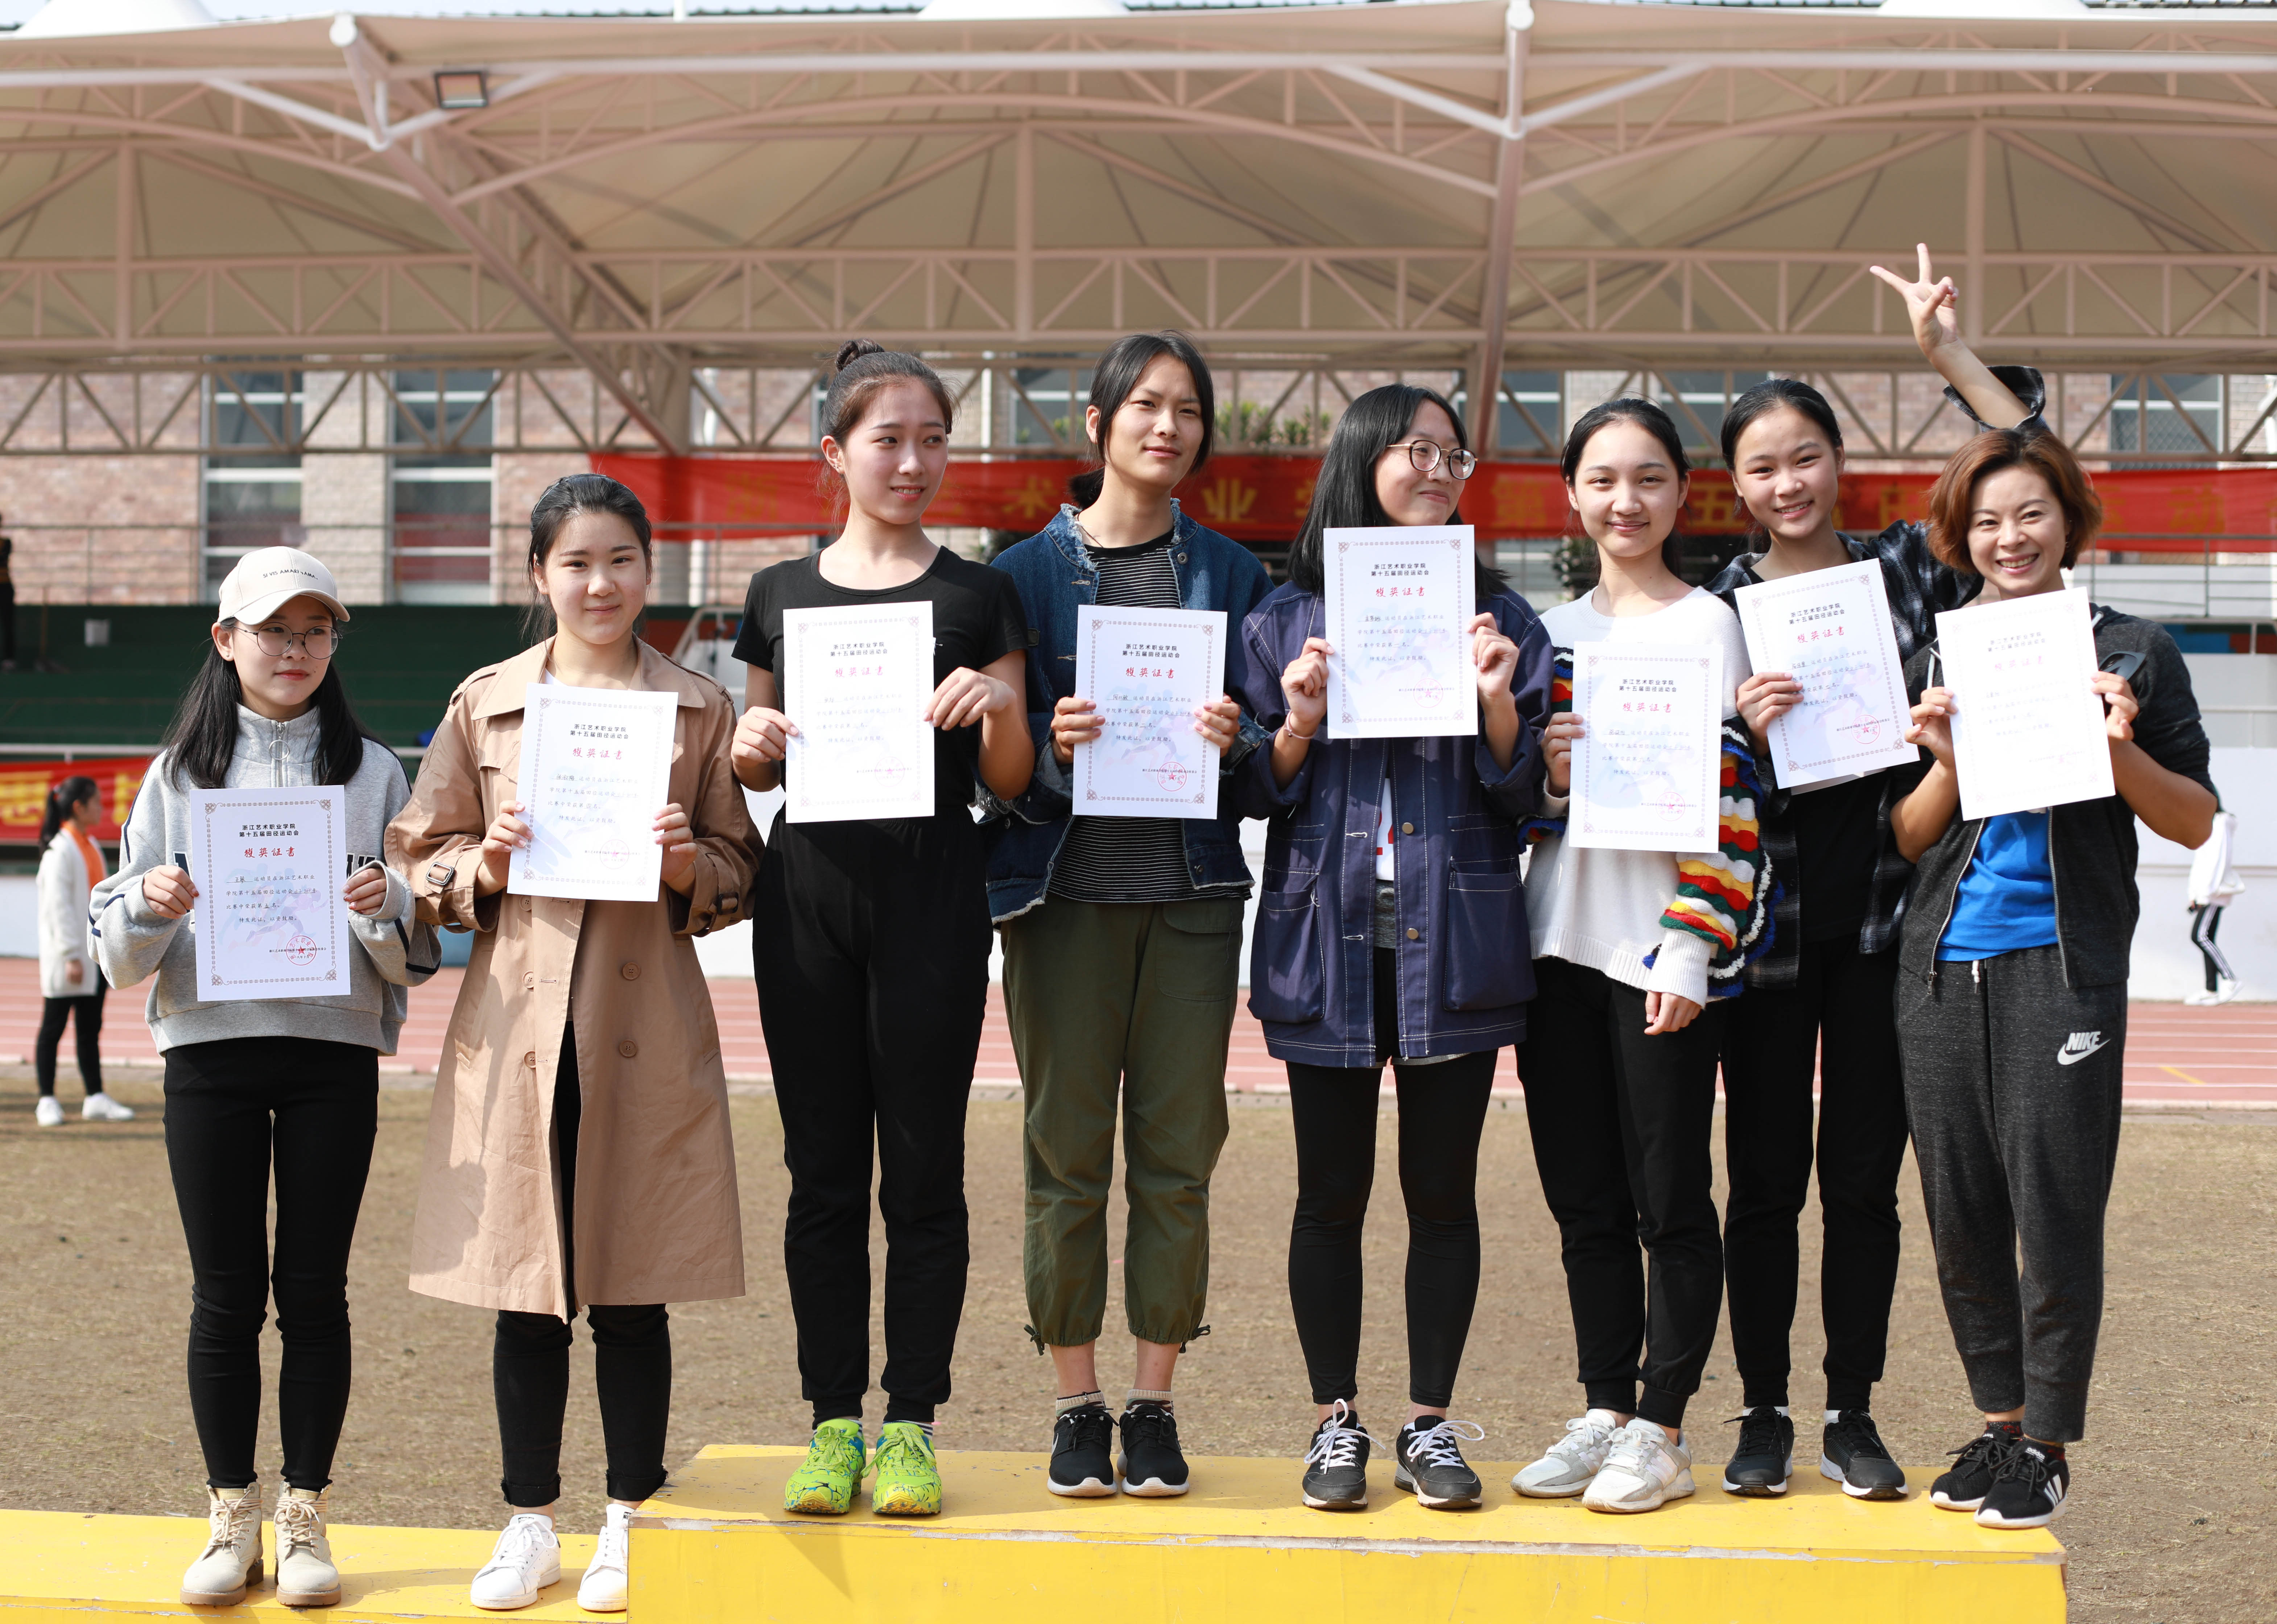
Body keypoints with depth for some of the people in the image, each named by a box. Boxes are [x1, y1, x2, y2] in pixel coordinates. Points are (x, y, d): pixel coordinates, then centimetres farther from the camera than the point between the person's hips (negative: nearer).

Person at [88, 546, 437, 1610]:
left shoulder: (373, 772, 8)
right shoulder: (179, 773, 9)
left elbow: (419, 957, 6)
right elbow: (119, 955, 7)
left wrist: (387, 910, -15)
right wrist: (150, 906, -14)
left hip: (335, 1052, 0)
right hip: (209, 1051, 0)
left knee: (315, 1290, 1)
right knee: (226, 1294, 2)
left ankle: (305, 1516, 9)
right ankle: (231, 1518, 11)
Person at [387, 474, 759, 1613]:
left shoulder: (698, 709, 7)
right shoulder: (484, 705, 8)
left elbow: (739, 874, 10)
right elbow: (422, 862, 11)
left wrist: (688, 863, -10)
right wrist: (487, 864, -9)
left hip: (648, 1024, -1)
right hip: (516, 1017, 1)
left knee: (634, 1285, 4)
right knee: (526, 1284, 5)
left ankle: (630, 1525, 16)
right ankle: (530, 1523, 17)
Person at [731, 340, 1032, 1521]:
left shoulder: (978, 596, 5)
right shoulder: (782, 594, 10)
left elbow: (1010, 783, 5)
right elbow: (758, 766, 16)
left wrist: (1001, 705, -15)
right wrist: (752, 747, -6)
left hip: (932, 896, -2)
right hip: (808, 892, 2)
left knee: (924, 1167, 1)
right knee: (823, 1167, 5)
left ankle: (911, 1424, 9)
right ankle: (832, 1421, 13)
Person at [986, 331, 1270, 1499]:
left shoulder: (1230, 572, 10)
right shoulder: (1030, 570, 5)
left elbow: (1270, 744, 11)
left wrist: (1235, 741, -11)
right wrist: (1050, 747, -17)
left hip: (1190, 889, 2)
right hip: (1065, 887, -1)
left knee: (1177, 1151, 2)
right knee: (1066, 1152, 1)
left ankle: (1154, 1404, 12)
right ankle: (1077, 1404, 11)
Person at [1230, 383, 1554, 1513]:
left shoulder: (1500, 618, 8)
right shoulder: (1290, 618, 6)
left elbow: (1524, 792, 5)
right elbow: (1258, 791, 6)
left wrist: (1497, 702, -12)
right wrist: (1300, 723, -12)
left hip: (1454, 938, 0)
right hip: (1329, 932, 0)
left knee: (1442, 1190, 6)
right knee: (1332, 1193, 5)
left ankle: (1431, 1425, 15)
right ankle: (1335, 1423, 15)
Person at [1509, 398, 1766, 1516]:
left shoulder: (1706, 624, -2)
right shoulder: (1550, 629, 14)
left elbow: (1726, 796, -8)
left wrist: (1689, 950, -15)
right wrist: (1542, 777, -6)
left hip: (1660, 952, -5)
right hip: (1559, 940, 5)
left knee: (1668, 1199, 0)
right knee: (1584, 1200, 9)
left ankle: (1661, 1432, 8)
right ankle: (1604, 1414, 19)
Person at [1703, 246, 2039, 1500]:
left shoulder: (1903, 568, 5)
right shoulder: (1715, 608, 3)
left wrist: (1950, 355, -6)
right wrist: (1740, 730, -17)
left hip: (1885, 916, 1)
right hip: (1770, 918, -1)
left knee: (1864, 1177, 7)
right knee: (1763, 1180, 5)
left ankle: (1854, 1415, 17)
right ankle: (1764, 1414, 16)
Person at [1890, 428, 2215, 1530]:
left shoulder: (2130, 653, 3)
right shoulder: (1937, 664, 11)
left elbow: (2195, 823, 3)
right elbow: (1907, 841, 11)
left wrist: (2121, 748, -14)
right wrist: (1946, 763, -7)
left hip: (2063, 961, -4)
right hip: (1944, 961, 4)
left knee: (2055, 1208, -4)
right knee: (1960, 1205, 7)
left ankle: (2048, 1444, 8)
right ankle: (1999, 1420, 22)